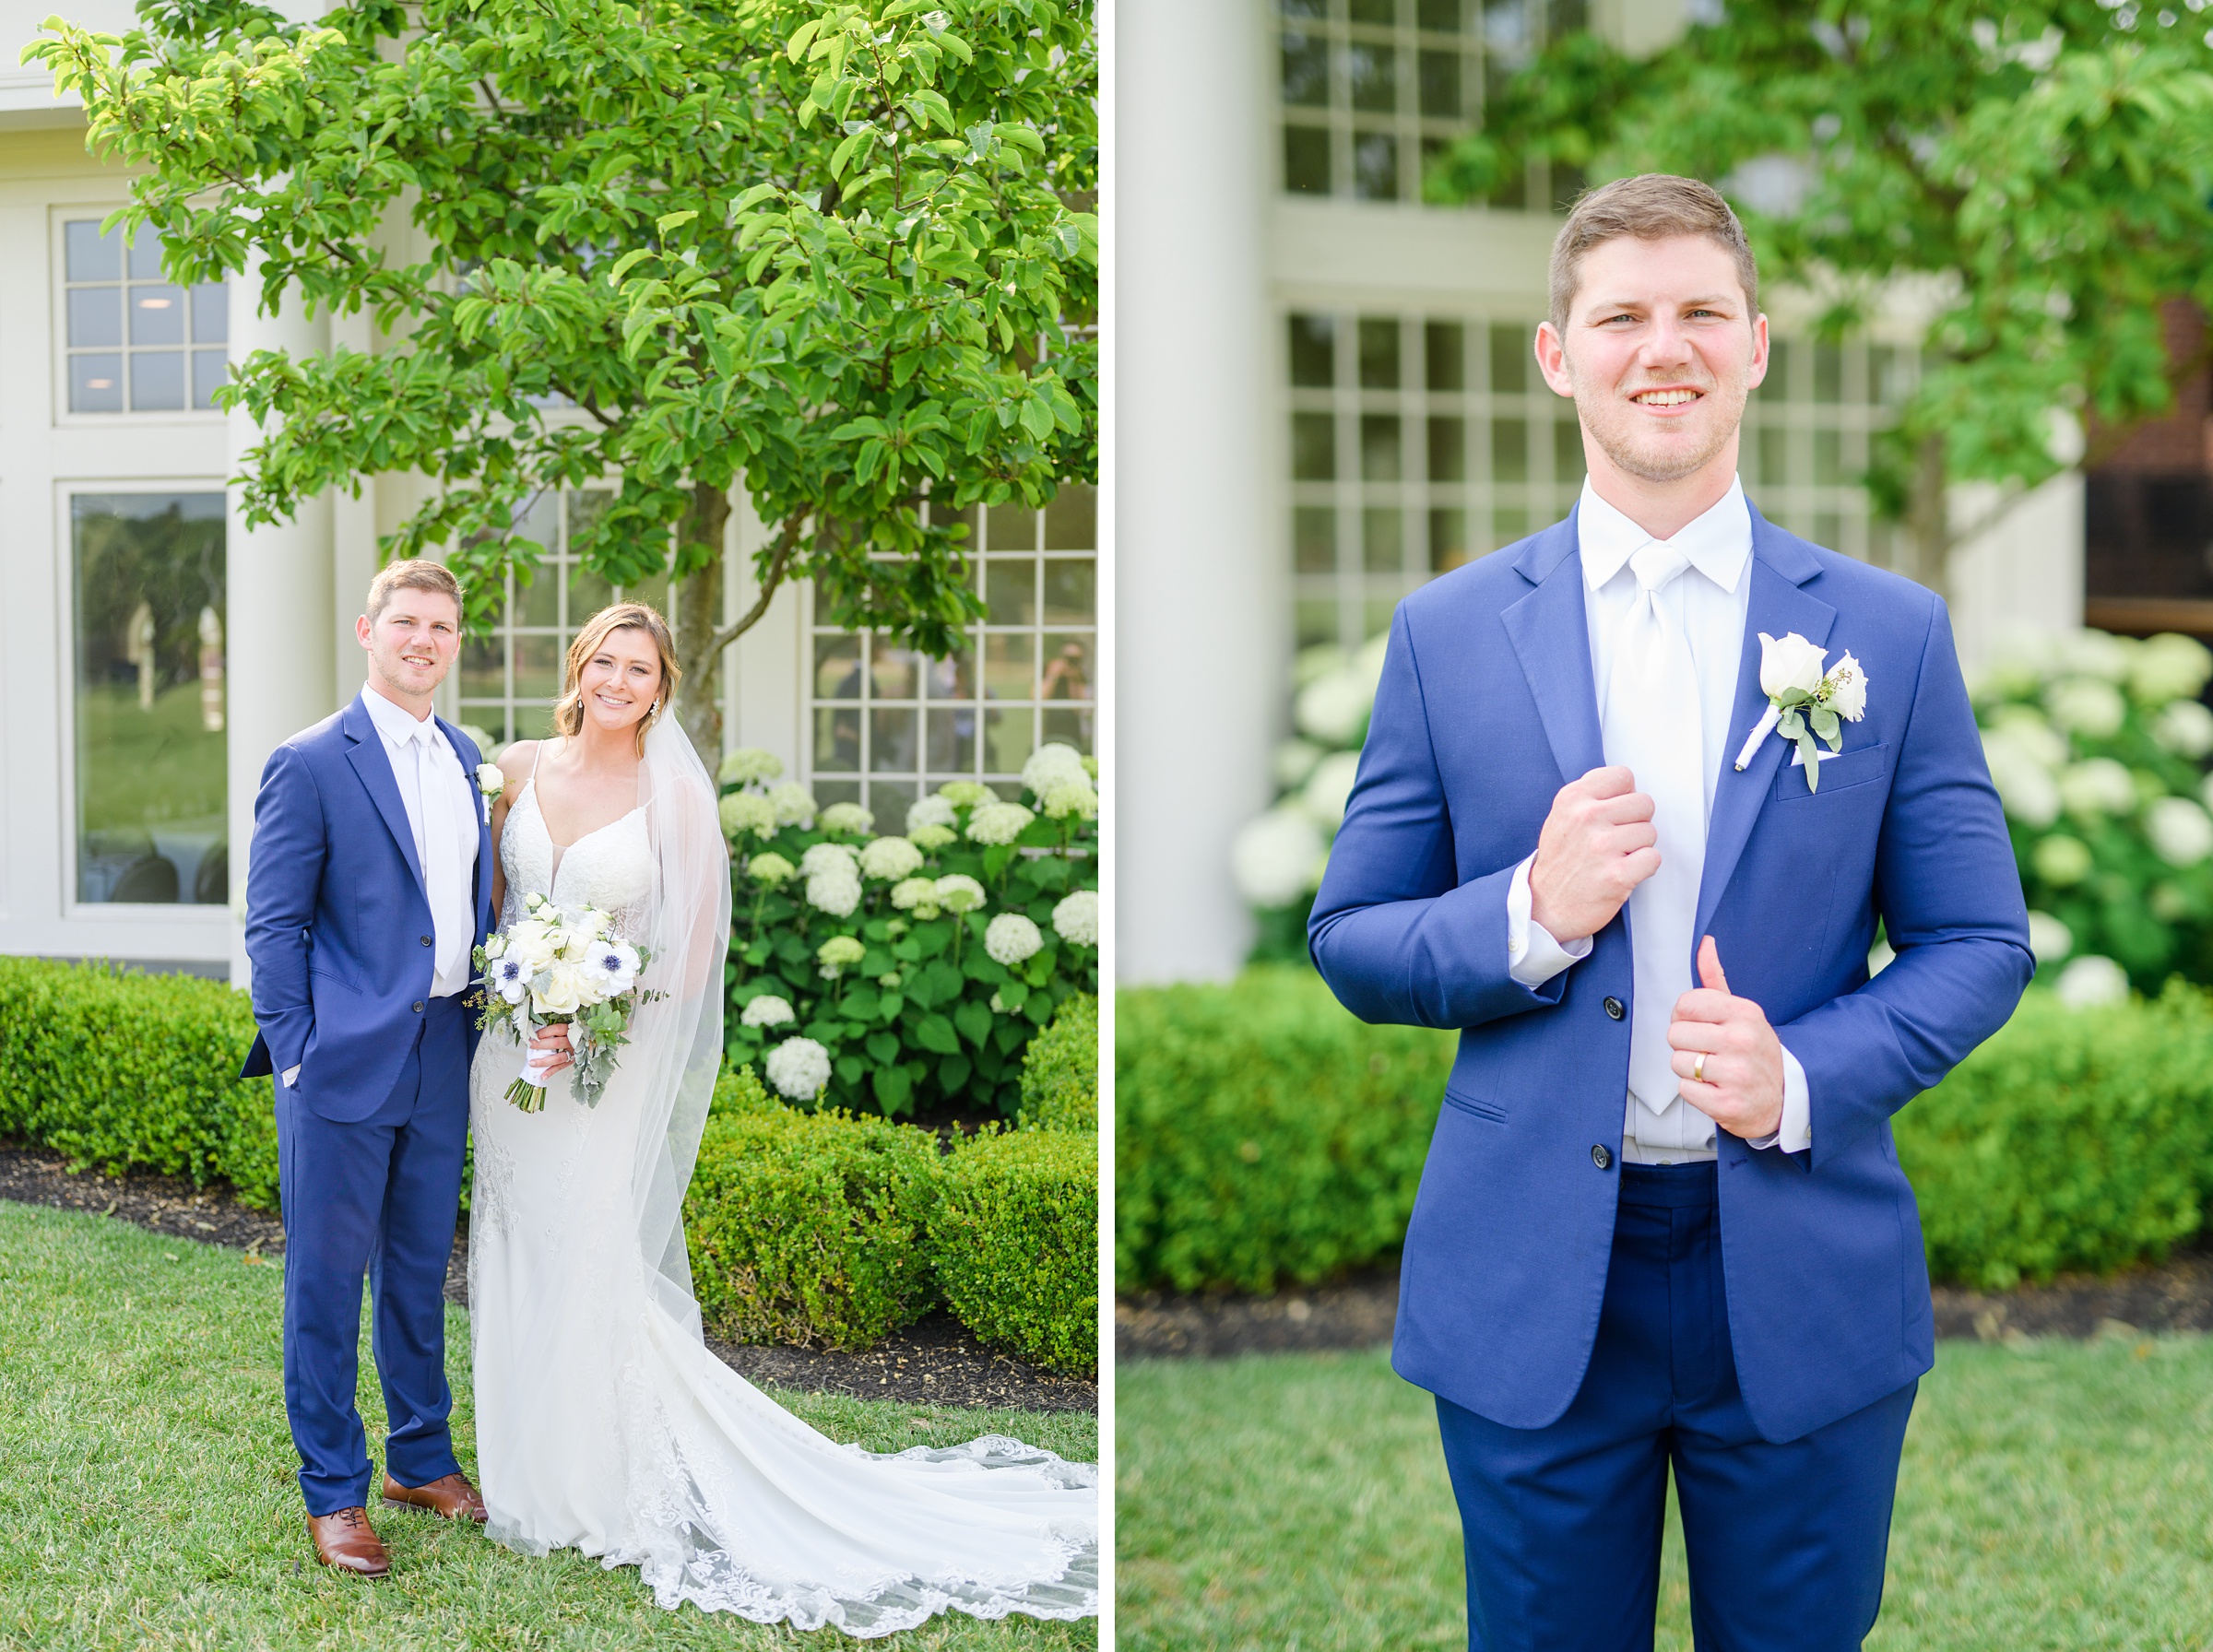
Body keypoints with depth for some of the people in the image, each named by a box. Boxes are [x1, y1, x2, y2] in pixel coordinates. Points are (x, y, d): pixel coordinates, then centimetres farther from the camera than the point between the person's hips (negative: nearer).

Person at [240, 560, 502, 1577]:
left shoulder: (465, 759, 11)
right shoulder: (311, 764, -9)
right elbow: (273, 925, -9)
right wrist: (294, 1057, -13)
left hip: (442, 1056, 6)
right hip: (343, 1065, -6)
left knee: (420, 1267, 17)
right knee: (327, 1275, 3)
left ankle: (421, 1458, 31)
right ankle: (333, 1491, 13)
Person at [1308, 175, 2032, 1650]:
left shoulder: (1890, 633, 1)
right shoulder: (1448, 635, 2)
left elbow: (1981, 945, 3)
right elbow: (1351, 942, 4)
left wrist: (1803, 1080, -14)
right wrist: (1532, 919, -15)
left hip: (1805, 1289, 0)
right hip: (1531, 1296, 0)